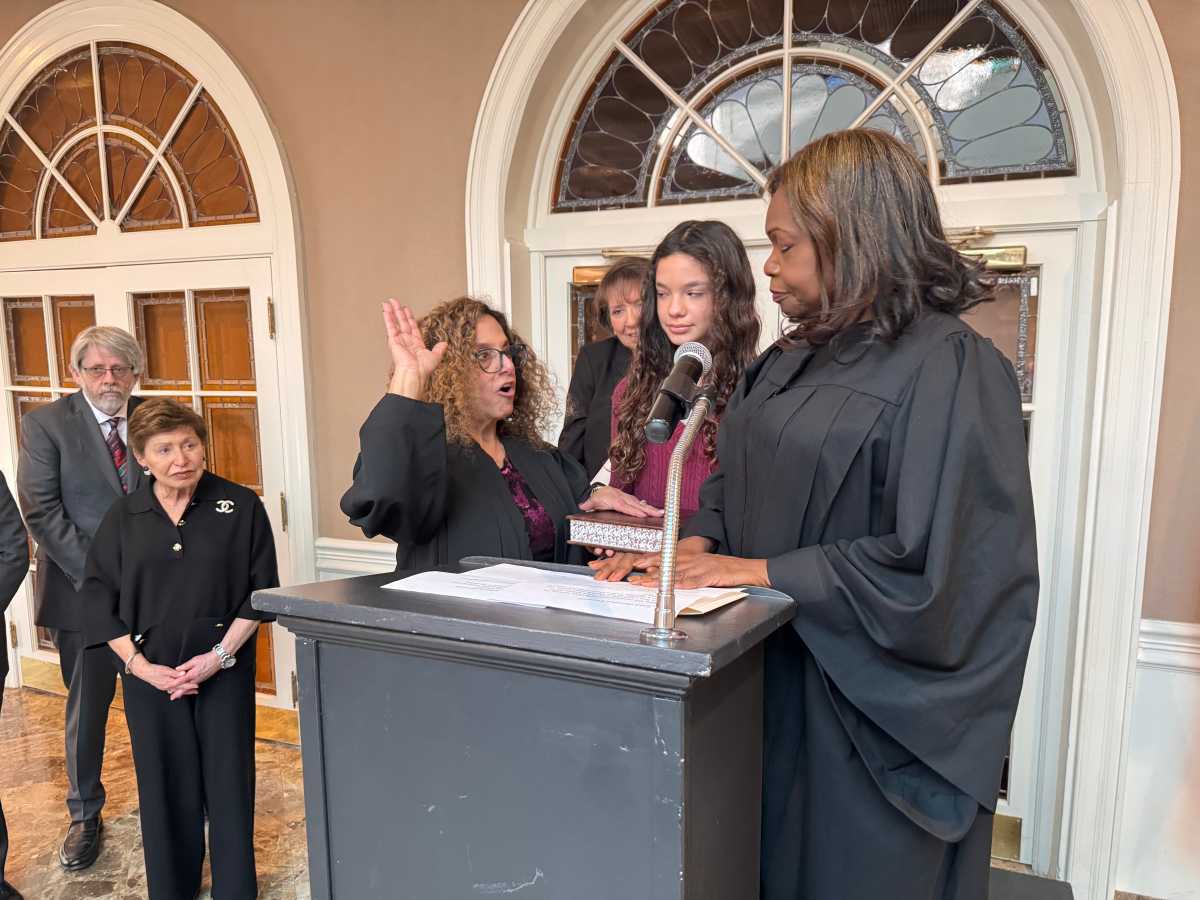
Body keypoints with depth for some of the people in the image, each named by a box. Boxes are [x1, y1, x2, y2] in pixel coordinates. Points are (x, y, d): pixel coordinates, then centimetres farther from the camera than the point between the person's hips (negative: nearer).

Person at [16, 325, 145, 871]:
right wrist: (95, 576, -14)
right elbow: (41, 509, -9)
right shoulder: (44, 424, -3)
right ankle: (84, 816, 29)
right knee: (86, 708, 11)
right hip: (83, 593, -2)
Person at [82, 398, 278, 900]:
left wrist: (220, 654, -12)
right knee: (165, 785, 9)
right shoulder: (123, 517, 2)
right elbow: (99, 599, 2)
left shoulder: (240, 506, -4)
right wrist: (140, 666, -8)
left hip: (224, 668, -1)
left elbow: (261, 589, -4)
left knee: (229, 782, 5)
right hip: (149, 673, 2)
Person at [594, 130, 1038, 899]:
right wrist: (697, 546, -5)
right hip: (769, 674, 7)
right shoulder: (791, 362, 8)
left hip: (868, 707, -7)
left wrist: (764, 572, -18)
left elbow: (931, 567, -22)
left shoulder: (950, 368, -17)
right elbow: (736, 484, 14)